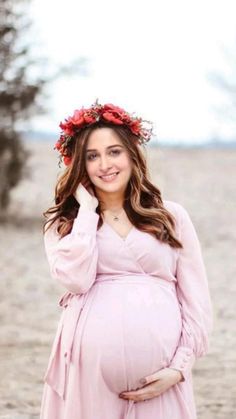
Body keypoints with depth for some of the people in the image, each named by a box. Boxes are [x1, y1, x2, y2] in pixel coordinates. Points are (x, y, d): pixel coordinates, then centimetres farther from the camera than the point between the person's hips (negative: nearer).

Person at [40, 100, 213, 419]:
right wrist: (87, 208, -2)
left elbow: (197, 302, 7)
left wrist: (179, 368, -5)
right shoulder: (63, 223, 9)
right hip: (89, 366, 0)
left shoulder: (172, 217, 10)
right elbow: (76, 279, -11)